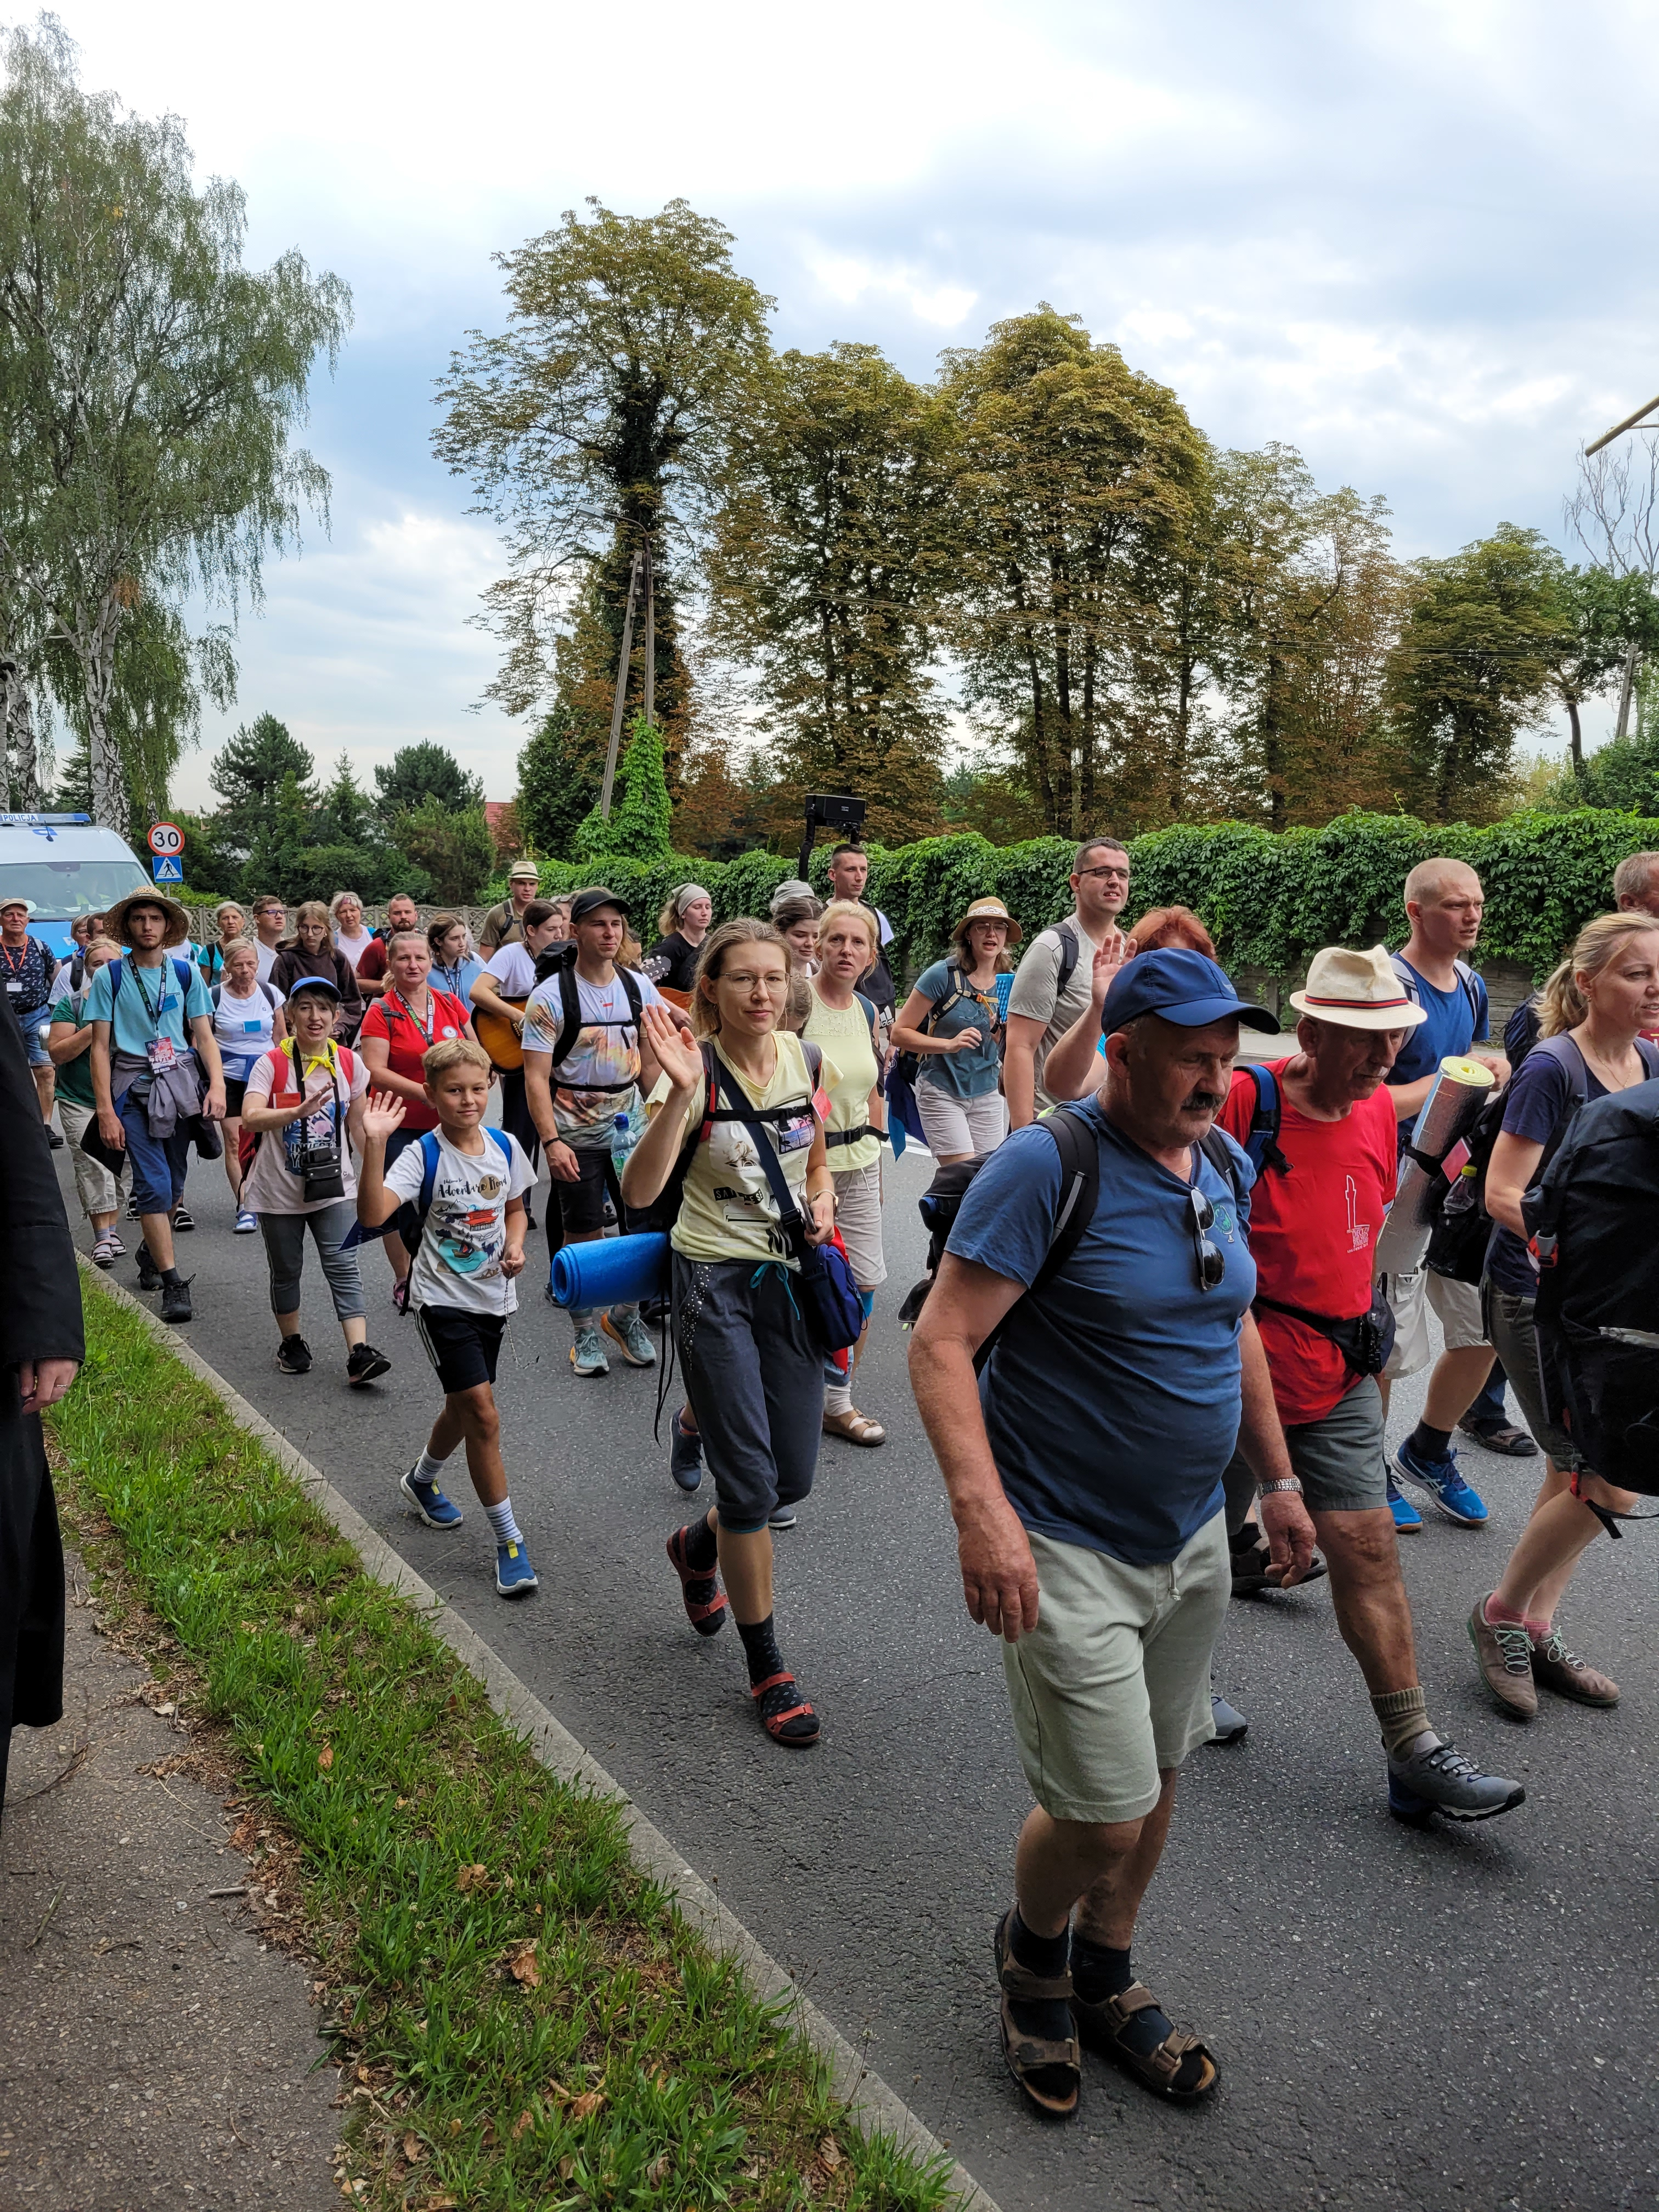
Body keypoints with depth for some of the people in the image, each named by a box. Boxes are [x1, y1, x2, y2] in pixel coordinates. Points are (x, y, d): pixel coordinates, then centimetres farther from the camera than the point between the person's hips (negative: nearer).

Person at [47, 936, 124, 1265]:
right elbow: (57, 1053, -9)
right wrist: (93, 1030, -18)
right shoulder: (71, 1004, -1)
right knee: (92, 1167, -9)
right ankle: (102, 1236, -5)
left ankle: (111, 1229, 16)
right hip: (81, 1102, -2)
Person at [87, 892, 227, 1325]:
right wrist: (106, 1112, -7)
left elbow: (204, 1036, 7)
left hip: (181, 1083, 2)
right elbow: (101, 1047, -1)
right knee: (154, 1184, -9)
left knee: (173, 1183, 8)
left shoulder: (186, 972, 8)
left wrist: (217, 1086, -10)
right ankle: (174, 1283, -5)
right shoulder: (110, 976, 1)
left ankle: (151, 1251, 36)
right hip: (134, 1088, -2)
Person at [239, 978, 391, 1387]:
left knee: (344, 1268, -8)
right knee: (286, 1271, 13)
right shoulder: (271, 1063, -11)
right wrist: (299, 1112, -42)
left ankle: (359, 1353, -14)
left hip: (334, 1187, 1)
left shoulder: (348, 1063, 0)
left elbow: (358, 1123, 11)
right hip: (280, 1191, -1)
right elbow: (251, 1118, -26)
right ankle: (291, 1342, 33)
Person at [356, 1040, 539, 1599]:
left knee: (465, 1407, 21)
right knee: (483, 1415, -12)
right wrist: (375, 1146, -40)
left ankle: (422, 1480, 51)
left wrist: (516, 1247, -4)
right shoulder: (424, 1155, -16)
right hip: (443, 1299, -6)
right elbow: (373, 1215, -30)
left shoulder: (505, 1146, -1)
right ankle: (509, 1541, -1)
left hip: (493, 1296, 6)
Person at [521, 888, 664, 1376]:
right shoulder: (551, 996, -8)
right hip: (577, 1134, -3)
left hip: (632, 1129, 4)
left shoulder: (640, 988, 4)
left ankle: (625, 1316, 27)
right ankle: (586, 1332, 22)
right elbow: (536, 1077, -11)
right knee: (582, 1236, 5)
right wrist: (551, 1141, -18)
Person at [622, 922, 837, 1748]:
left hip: (792, 1278, 5)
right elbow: (640, 1190, -26)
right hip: (714, 1279, -5)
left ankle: (698, 1545, 44)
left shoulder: (809, 1062, 2)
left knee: (794, 1477, 10)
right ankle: (768, 1669, 15)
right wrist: (678, 1093, -37)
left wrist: (822, 1203, -3)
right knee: (750, 1479, -3)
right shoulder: (695, 1070, -13)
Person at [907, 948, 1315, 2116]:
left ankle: (1104, 1981, 42)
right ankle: (1031, 1946, 31)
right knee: (1107, 1814, -3)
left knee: (1157, 1774, 18)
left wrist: (1278, 1475, 18)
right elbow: (942, 1341, -23)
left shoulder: (1226, 1168, 4)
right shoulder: (1048, 1165, -20)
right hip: (1067, 1549, -7)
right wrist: (981, 1508, -34)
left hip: (1194, 1538, 7)